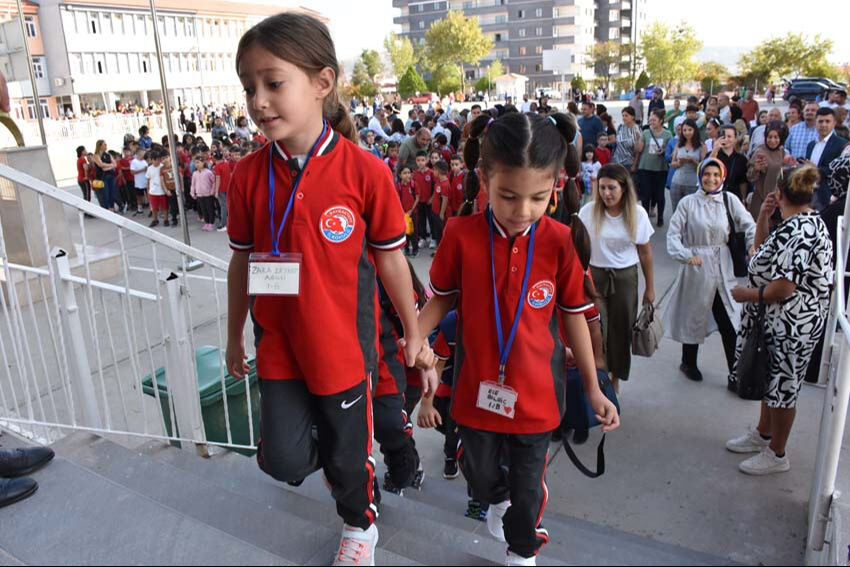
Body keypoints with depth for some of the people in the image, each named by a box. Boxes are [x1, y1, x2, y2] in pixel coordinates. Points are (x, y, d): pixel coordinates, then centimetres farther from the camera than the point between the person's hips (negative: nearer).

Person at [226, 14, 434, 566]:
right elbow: (242, 261, 5)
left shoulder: (365, 172, -17)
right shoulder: (248, 175, -6)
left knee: (348, 452, 15)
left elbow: (390, 258, -6)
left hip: (343, 342, -3)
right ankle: (322, 454, 43)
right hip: (278, 344, 3)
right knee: (282, 459, 5)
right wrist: (234, 337, 14)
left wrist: (413, 332, 3)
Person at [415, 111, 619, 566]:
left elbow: (574, 315, -3)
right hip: (477, 386, 1)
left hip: (536, 389, 0)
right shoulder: (461, 235, -15)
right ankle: (497, 499, 60)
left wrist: (593, 389, 4)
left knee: (527, 485, 17)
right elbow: (441, 300, 0)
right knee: (480, 472, 23)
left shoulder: (560, 241, -15)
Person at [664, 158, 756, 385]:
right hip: (696, 268, -1)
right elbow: (673, 234, -8)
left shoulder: (729, 200, 0)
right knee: (694, 316, 15)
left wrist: (754, 244, -23)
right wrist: (686, 255, -24)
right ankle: (688, 363, 38)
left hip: (723, 269, 1)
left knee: (730, 322, 2)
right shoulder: (688, 203, -5)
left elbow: (748, 223, -4)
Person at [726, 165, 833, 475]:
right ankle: (763, 434, 41)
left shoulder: (796, 233, -26)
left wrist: (745, 294, -13)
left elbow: (782, 289, -29)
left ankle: (776, 455, 23)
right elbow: (764, 251, 17)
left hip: (790, 324, -10)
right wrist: (764, 216, 4)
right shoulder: (806, 222, 6)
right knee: (772, 380, 23)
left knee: (782, 386, 6)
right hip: (778, 321, 10)